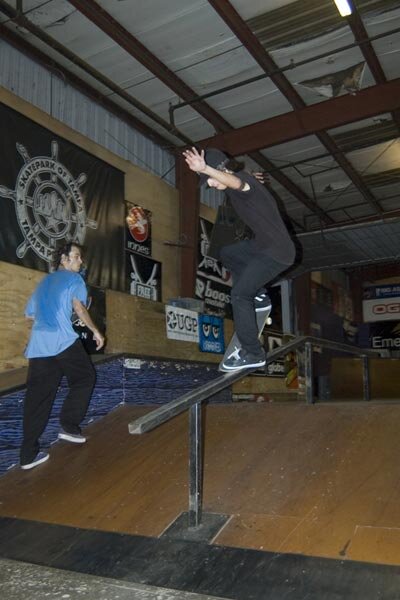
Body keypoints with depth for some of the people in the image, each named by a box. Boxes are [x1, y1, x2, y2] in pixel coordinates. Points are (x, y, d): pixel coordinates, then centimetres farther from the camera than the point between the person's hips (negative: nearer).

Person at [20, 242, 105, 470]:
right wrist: (96, 331, -4)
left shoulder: (44, 282, 27)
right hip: (63, 340, -6)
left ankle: (29, 453, 4)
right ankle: (69, 426, 10)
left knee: (37, 396, 5)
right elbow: (79, 308, -10)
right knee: (84, 378, 15)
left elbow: (30, 314, 29)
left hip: (38, 344, 6)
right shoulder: (74, 279, 6)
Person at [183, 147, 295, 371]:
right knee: (227, 254, 26)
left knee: (239, 294, -15)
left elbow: (235, 182, -48)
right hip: (264, 244, 10)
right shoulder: (245, 180, 8)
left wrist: (205, 169, -65)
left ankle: (253, 353, -7)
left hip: (276, 252, -10)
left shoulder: (243, 179, -20)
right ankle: (259, 296, 28)